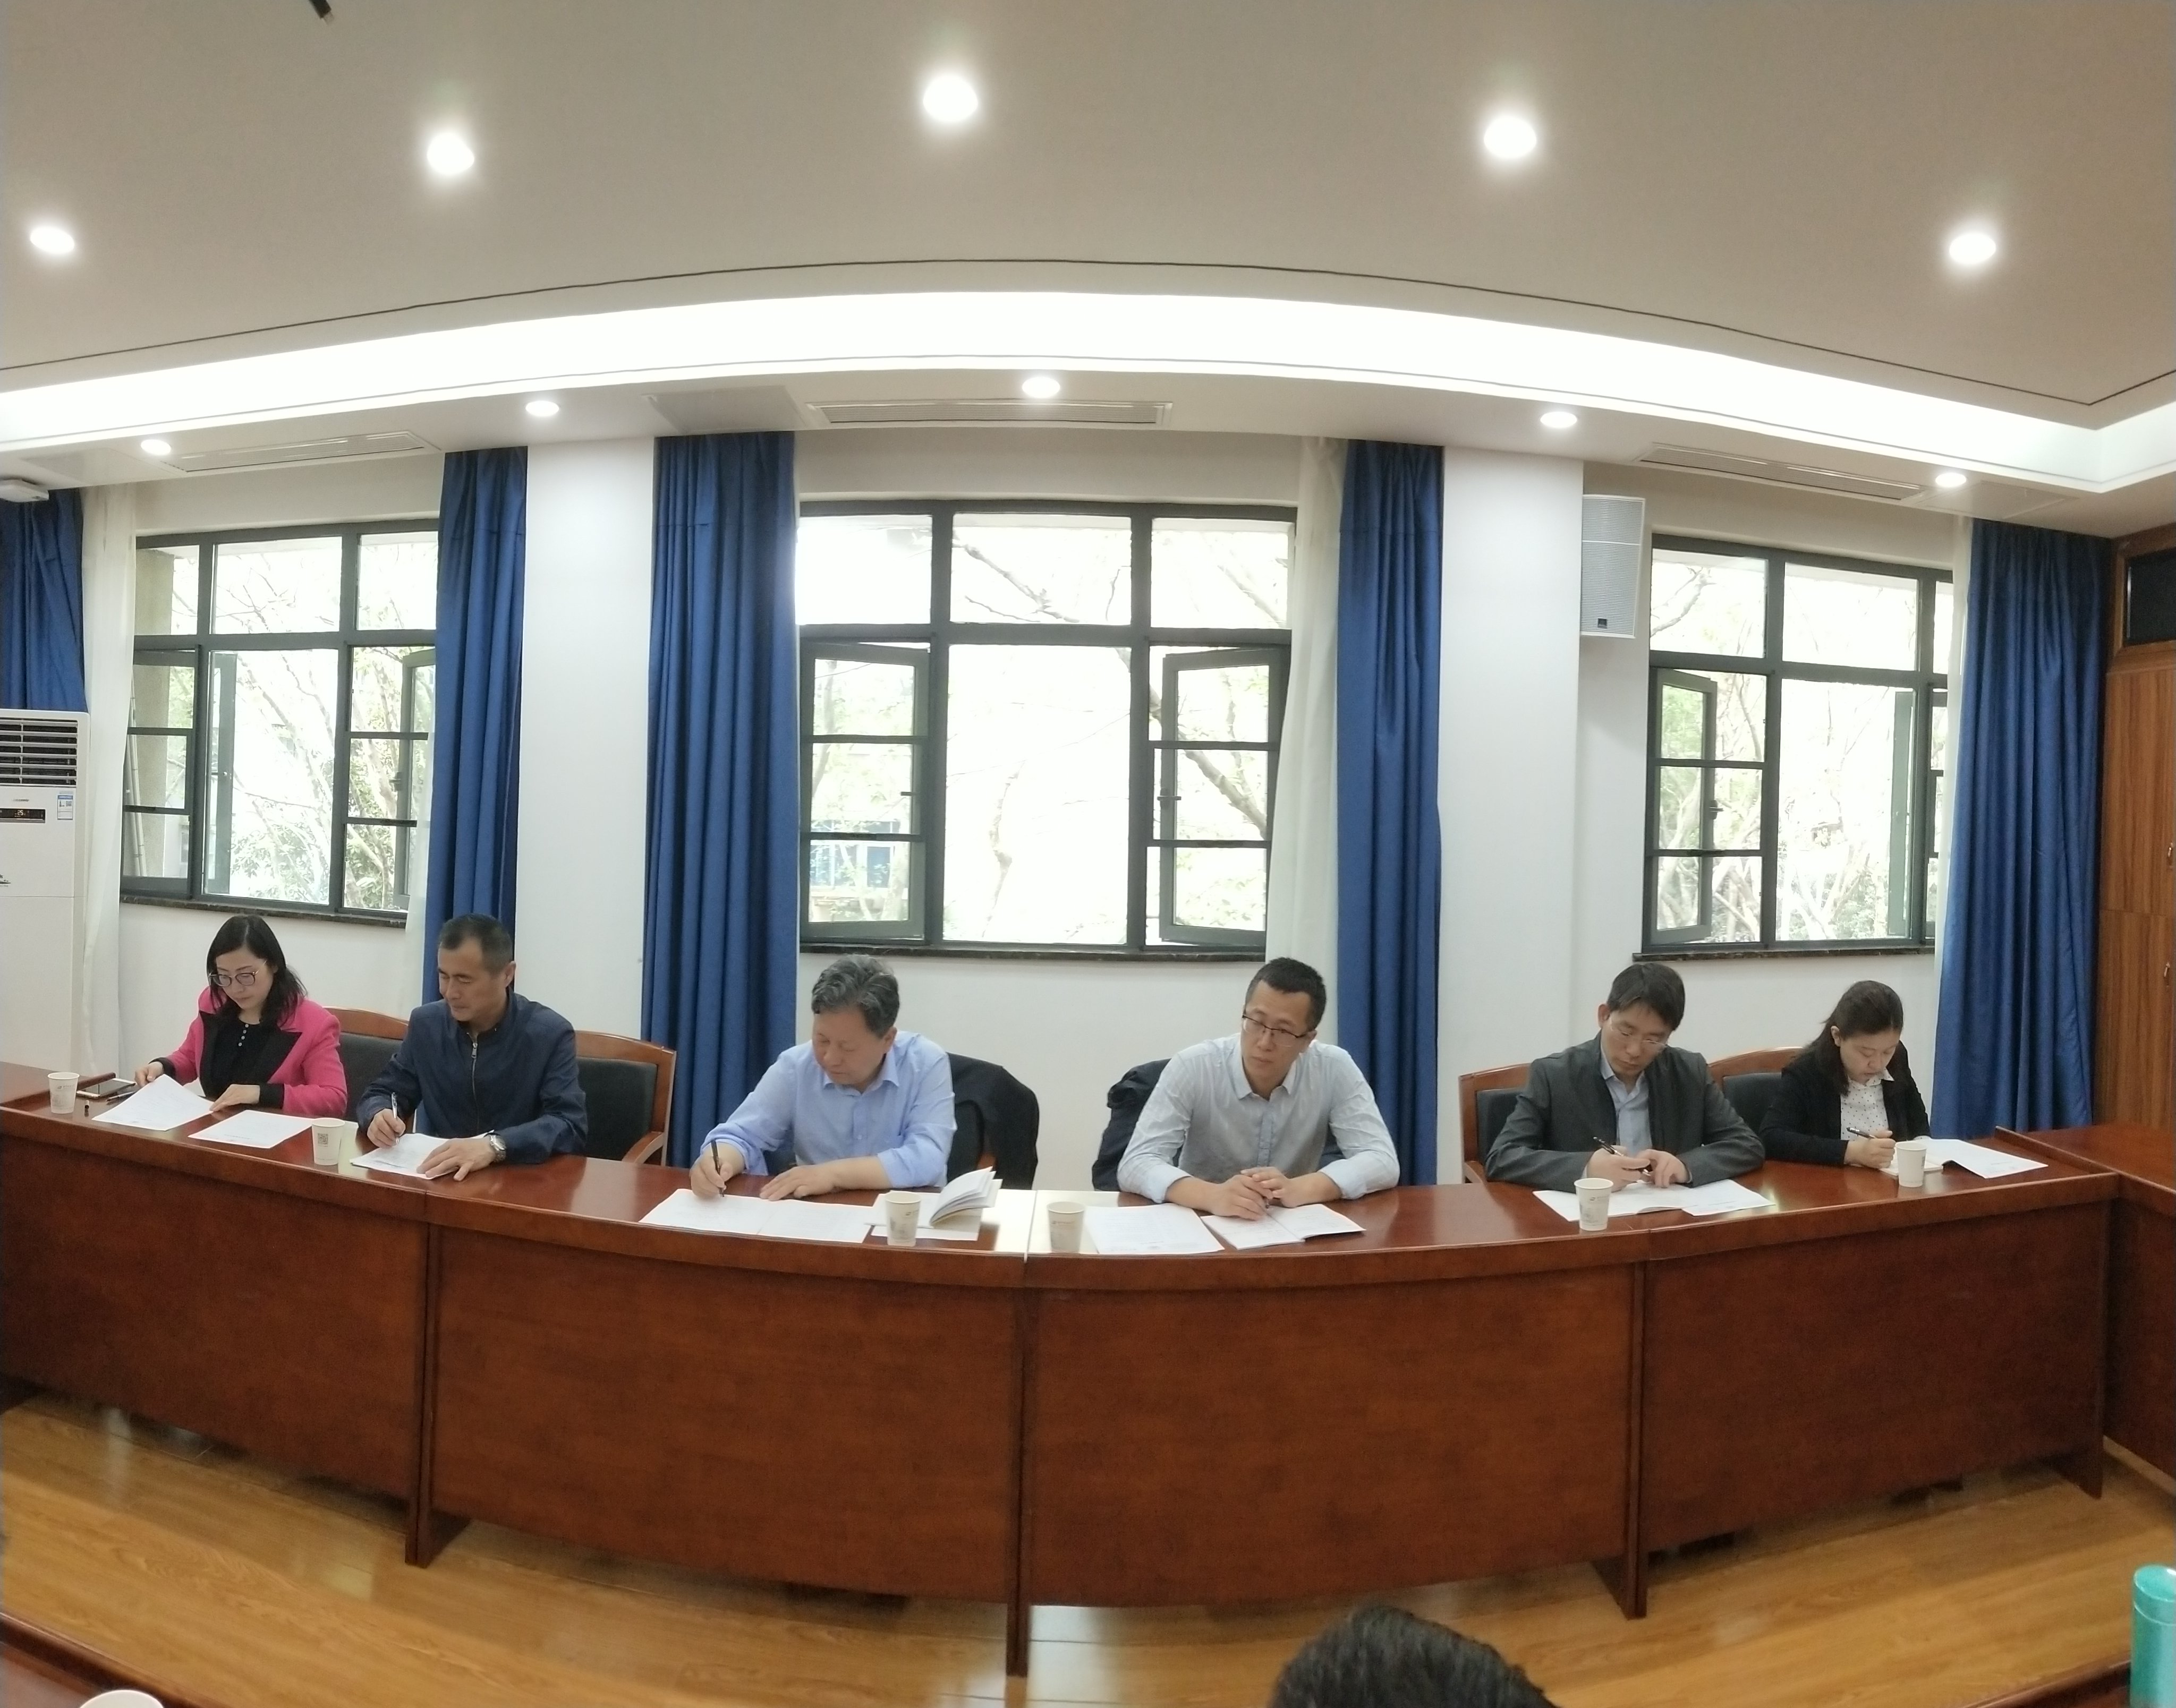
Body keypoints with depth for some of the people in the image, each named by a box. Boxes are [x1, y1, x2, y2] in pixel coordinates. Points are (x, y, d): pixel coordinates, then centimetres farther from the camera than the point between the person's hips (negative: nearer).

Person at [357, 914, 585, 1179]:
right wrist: (378, 1116, -11)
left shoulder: (550, 1034, -11)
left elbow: (571, 1124, -19)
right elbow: (380, 1095, 13)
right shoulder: (425, 1023, 5)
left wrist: (494, 1146, -34)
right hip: (438, 1176, 5)